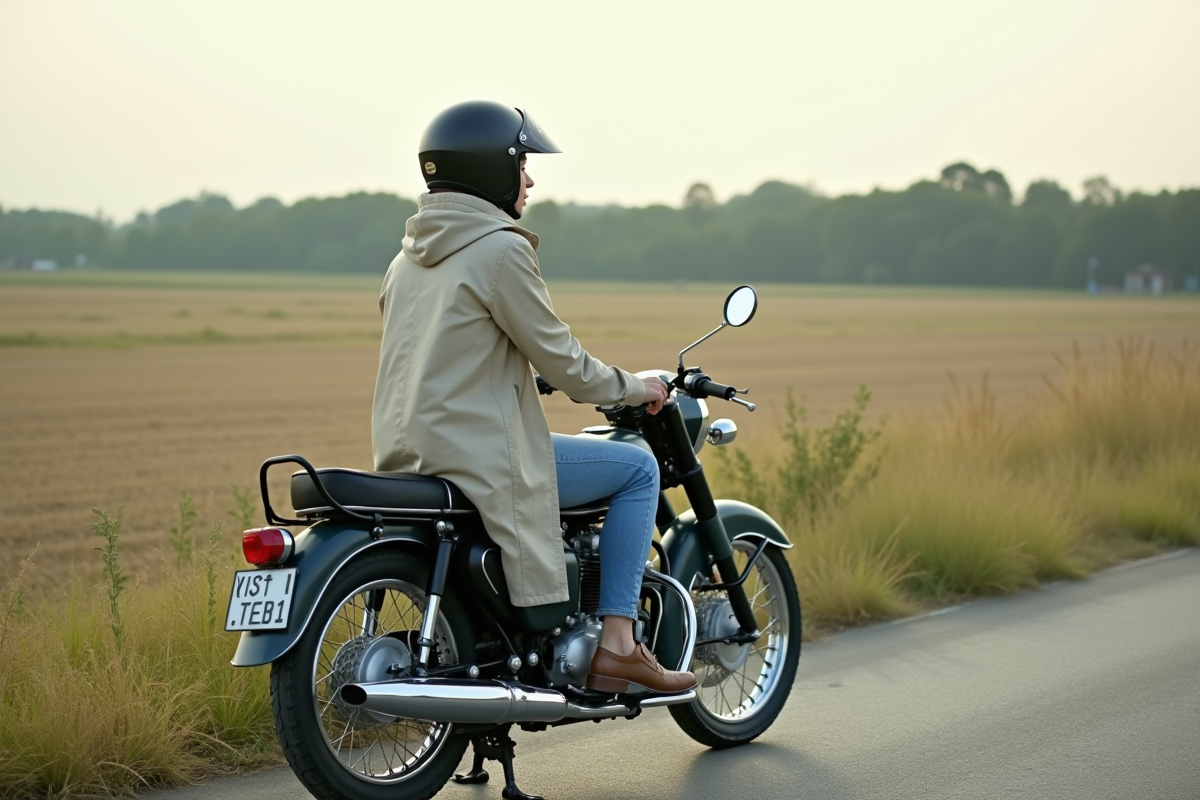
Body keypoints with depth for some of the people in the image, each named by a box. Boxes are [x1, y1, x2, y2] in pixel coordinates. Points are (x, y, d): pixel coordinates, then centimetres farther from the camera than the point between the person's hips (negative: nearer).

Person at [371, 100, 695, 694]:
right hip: (484, 456, -10)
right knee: (637, 468, 3)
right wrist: (634, 389, 6)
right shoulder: (500, 249, -12)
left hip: (406, 457, 10)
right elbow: (558, 359, -10)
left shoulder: (409, 258, 15)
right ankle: (615, 642, -1)